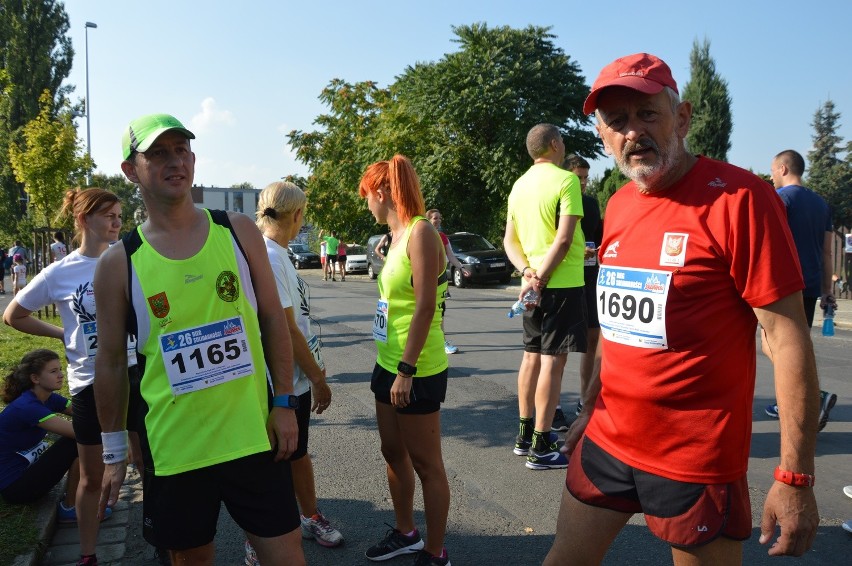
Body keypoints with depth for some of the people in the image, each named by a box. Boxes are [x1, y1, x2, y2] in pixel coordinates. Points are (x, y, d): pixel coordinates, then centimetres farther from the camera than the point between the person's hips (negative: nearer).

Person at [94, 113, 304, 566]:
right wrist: (114, 450, 7)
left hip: (252, 435, 1)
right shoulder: (119, 262, -3)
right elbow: (111, 362, 4)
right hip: (172, 446, 0)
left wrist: (284, 403, 0)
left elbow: (273, 319, 3)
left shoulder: (239, 231, -1)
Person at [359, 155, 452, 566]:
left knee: (426, 464, 4)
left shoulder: (421, 232, -17)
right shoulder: (398, 235, 11)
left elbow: (425, 307, -22)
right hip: (389, 363, 10)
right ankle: (405, 533, 39)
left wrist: (407, 370, -22)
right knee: (393, 452, 20)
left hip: (417, 371, -10)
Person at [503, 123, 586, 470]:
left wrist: (527, 272, -3)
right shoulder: (566, 179, -11)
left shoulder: (519, 185, 11)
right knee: (553, 361, -4)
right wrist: (541, 276, -14)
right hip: (562, 283, -7)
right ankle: (540, 448, 1)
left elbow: (509, 241, 10)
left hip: (534, 284, 8)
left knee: (532, 356, 14)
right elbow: (563, 239, -19)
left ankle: (525, 435, 23)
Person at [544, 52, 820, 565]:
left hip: (695, 461, -6)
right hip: (607, 440, 7)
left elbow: (788, 335, -16)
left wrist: (796, 476, -18)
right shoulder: (619, 206, 6)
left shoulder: (739, 197, -15)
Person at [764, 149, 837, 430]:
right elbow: (827, 252, 17)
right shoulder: (821, 203, 16)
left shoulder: (780, 198, -6)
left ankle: (816, 396, -19)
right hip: (811, 287, 8)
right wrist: (827, 290, 19)